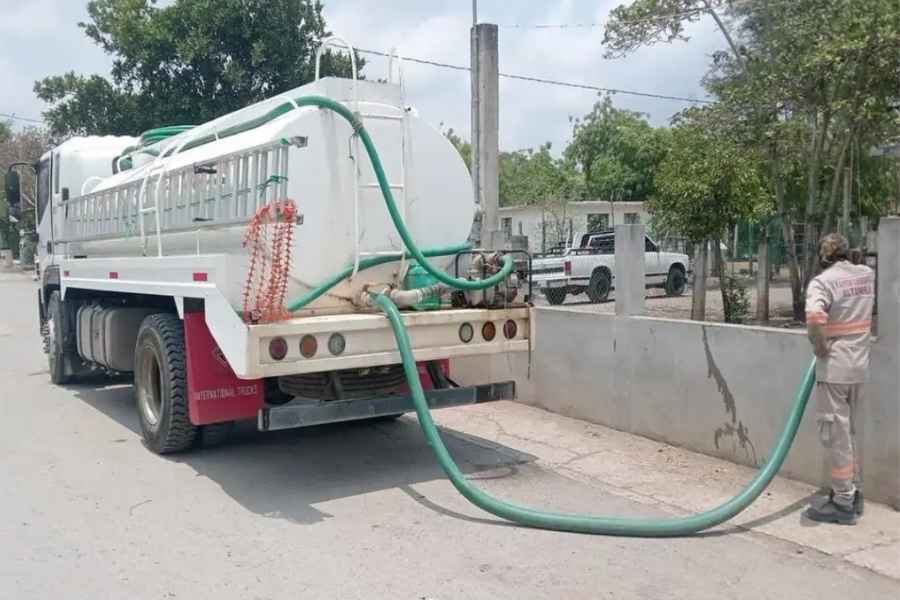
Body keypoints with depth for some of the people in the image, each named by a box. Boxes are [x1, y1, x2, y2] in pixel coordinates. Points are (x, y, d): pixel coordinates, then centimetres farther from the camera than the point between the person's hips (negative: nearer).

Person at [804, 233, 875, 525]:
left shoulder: (822, 281, -14)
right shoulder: (867, 274, 8)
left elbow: (814, 316, -33)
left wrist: (820, 346, -18)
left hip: (834, 368, -7)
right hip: (860, 367, 7)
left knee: (836, 435, 0)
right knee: (848, 431, 19)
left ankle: (842, 503, 6)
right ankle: (853, 493, 28)